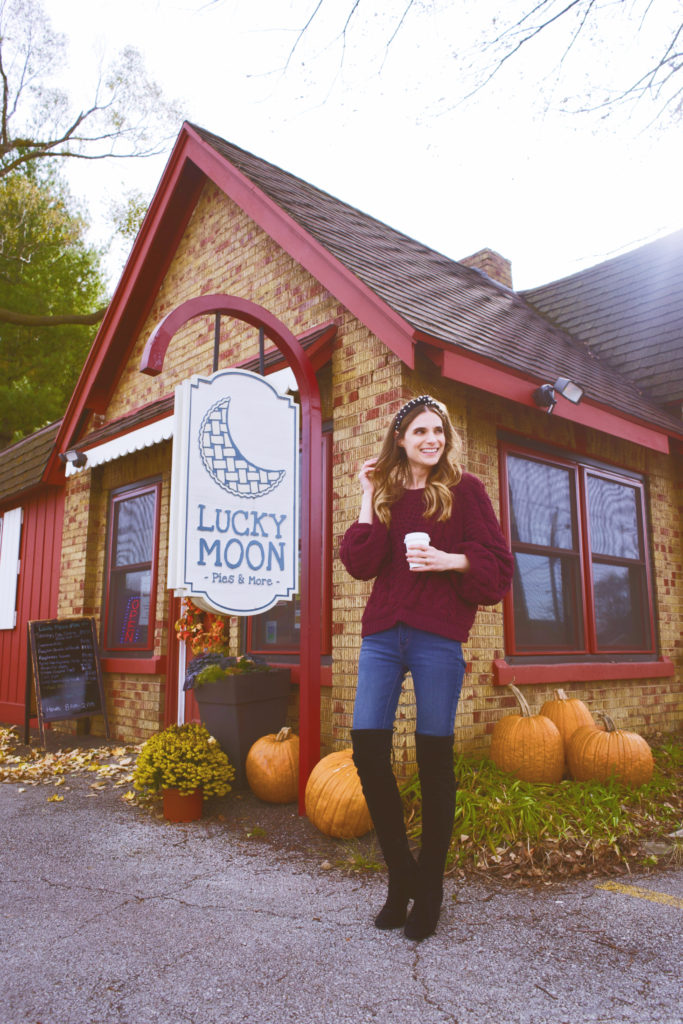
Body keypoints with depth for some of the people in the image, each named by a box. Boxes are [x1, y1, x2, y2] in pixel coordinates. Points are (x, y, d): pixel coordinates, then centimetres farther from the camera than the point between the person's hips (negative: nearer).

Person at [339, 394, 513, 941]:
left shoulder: (464, 489, 5)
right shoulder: (385, 494, 13)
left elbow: (498, 562, 2)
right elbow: (360, 564, 0)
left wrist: (449, 559, -14)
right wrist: (368, 497, 0)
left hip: (438, 635, -3)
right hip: (383, 633, 3)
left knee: (434, 757, 3)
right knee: (367, 747, -3)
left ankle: (430, 890, 21)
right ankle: (401, 875, 19)